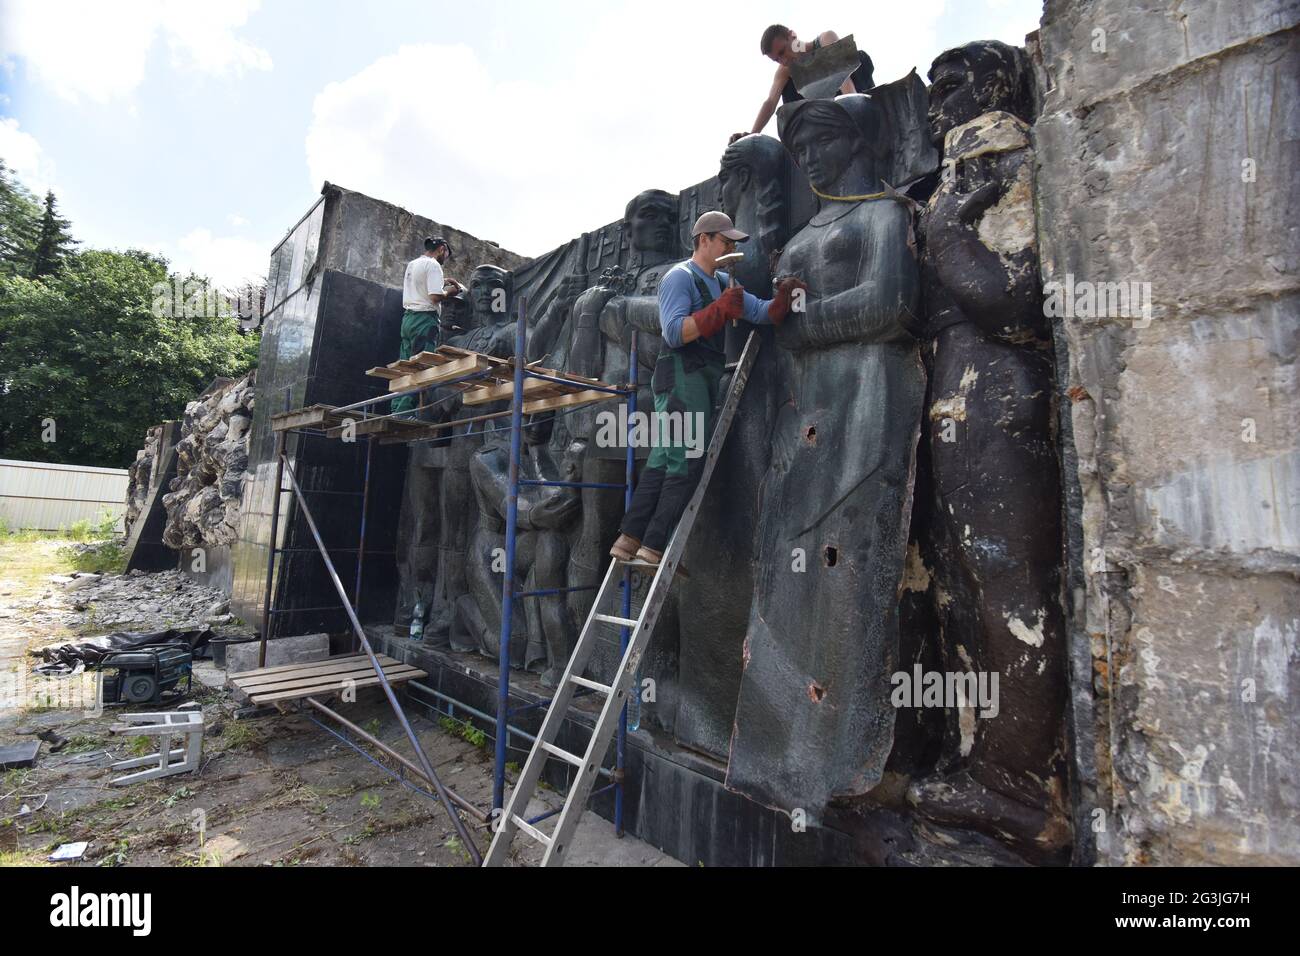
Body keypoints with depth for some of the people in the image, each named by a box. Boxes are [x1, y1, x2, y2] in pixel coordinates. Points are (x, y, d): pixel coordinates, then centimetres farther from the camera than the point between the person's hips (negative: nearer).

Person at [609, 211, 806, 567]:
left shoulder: (722, 282, 23)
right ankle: (653, 546, -6)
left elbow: (763, 313, 20)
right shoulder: (680, 277, -5)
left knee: (663, 462, 5)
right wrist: (721, 309, -19)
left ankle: (629, 540, 9)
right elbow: (675, 333, -19)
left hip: (702, 381, 9)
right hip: (682, 377, -9)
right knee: (686, 464, -11)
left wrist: (784, 296, 2)